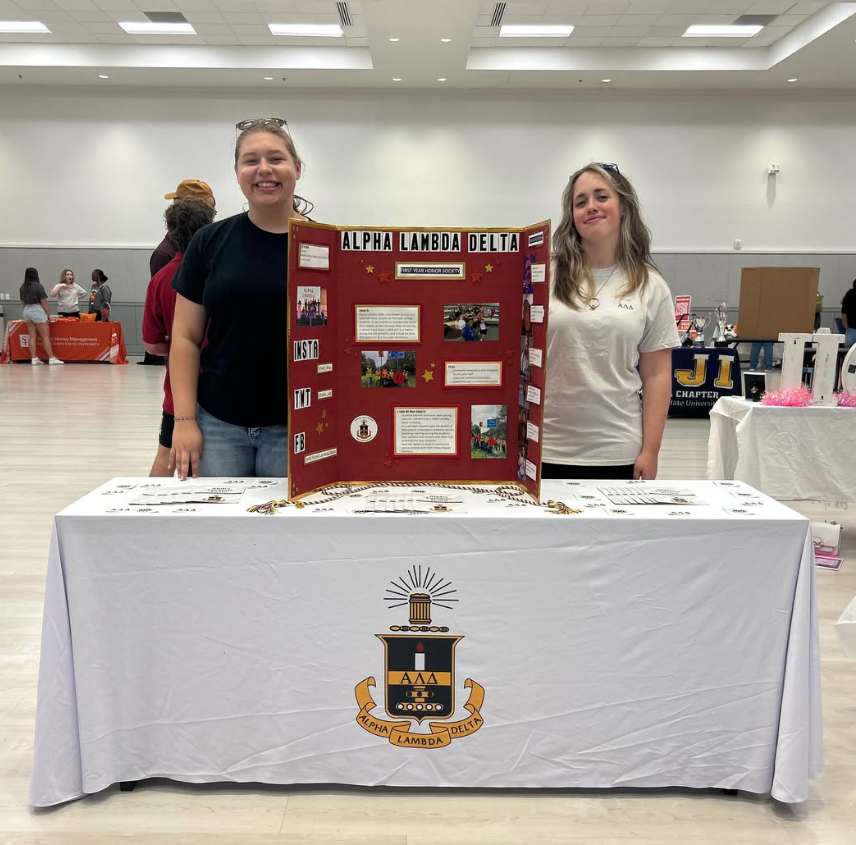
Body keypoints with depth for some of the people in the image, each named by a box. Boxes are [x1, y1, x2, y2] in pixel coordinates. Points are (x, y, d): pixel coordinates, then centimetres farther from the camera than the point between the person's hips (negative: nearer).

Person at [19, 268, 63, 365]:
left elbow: (23, 302, 12)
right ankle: (51, 358, -3)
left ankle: (34, 359, 8)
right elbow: (44, 302, -11)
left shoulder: (23, 287, 6)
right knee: (45, 336, -3)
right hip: (37, 310, -6)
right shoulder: (38, 286, -11)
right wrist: (49, 315, -6)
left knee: (32, 336, 8)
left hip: (27, 310, 6)